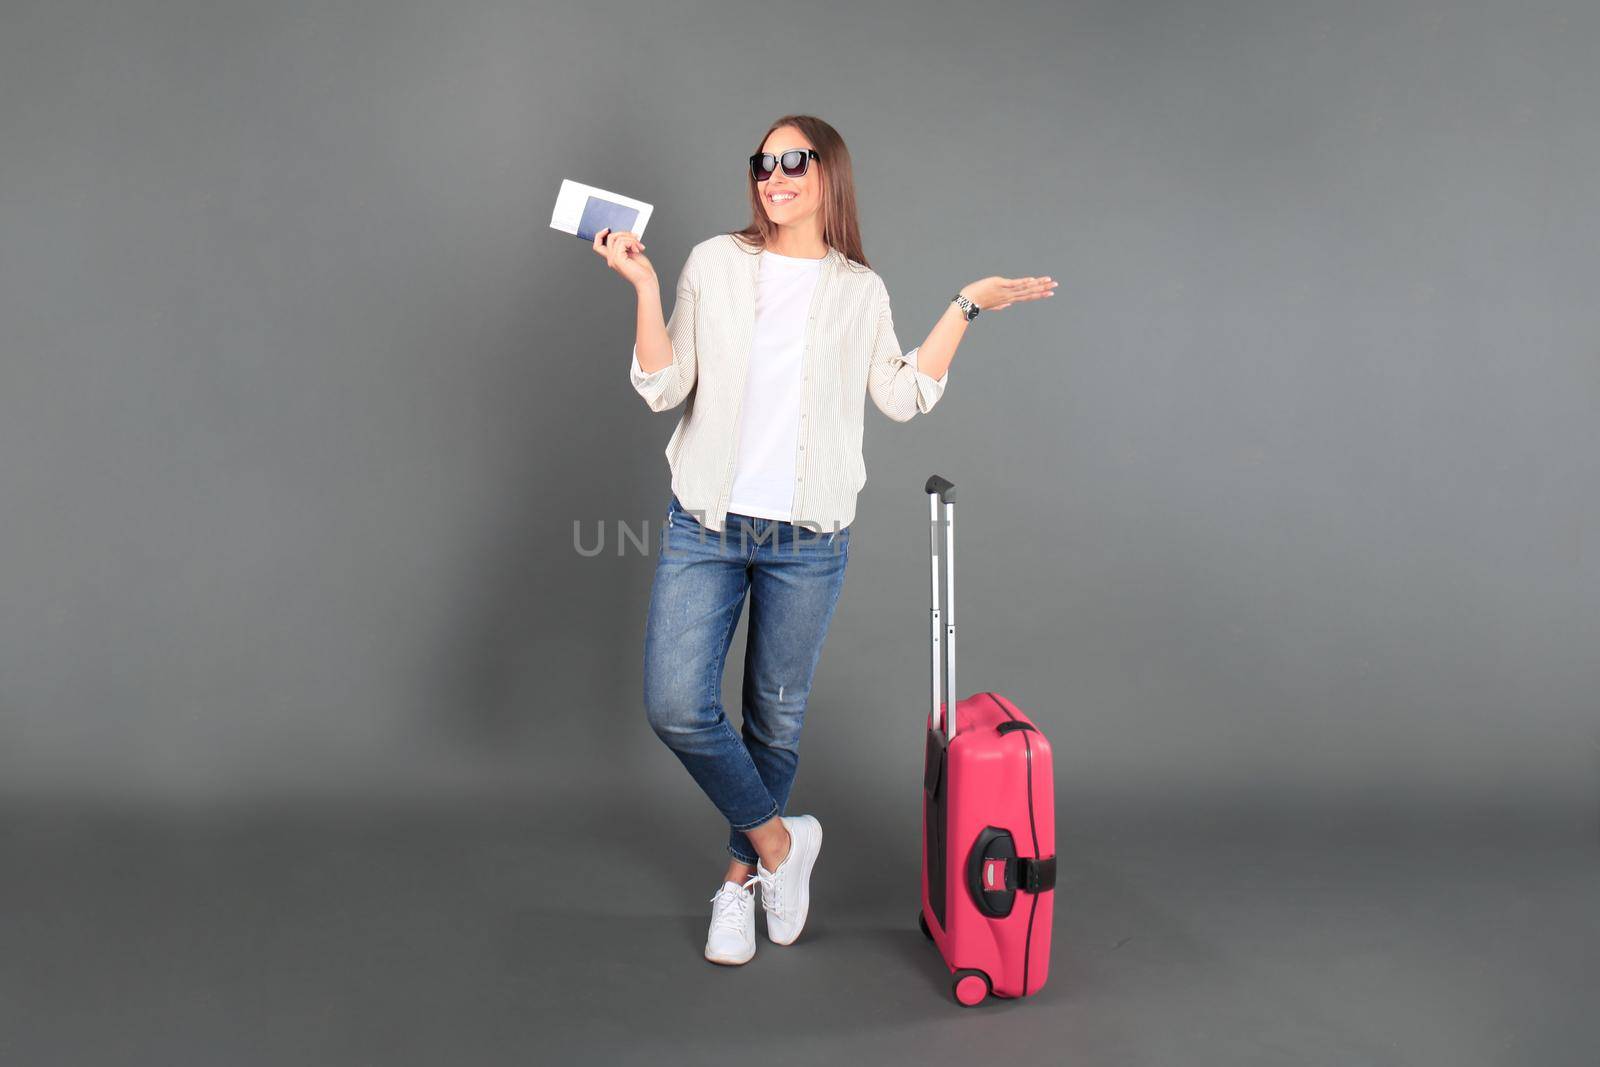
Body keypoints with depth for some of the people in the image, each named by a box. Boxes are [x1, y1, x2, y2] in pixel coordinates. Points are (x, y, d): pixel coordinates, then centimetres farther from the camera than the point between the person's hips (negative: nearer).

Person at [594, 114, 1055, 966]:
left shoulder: (860, 290, 9)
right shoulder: (714, 264, 4)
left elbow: (902, 397, 3)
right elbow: (663, 388, 1)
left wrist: (966, 308, 5)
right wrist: (644, 290, -8)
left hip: (807, 540, 1)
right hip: (704, 524, 0)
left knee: (777, 719, 8)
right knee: (675, 706, -9)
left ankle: (741, 876, 30)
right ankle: (777, 838, 16)